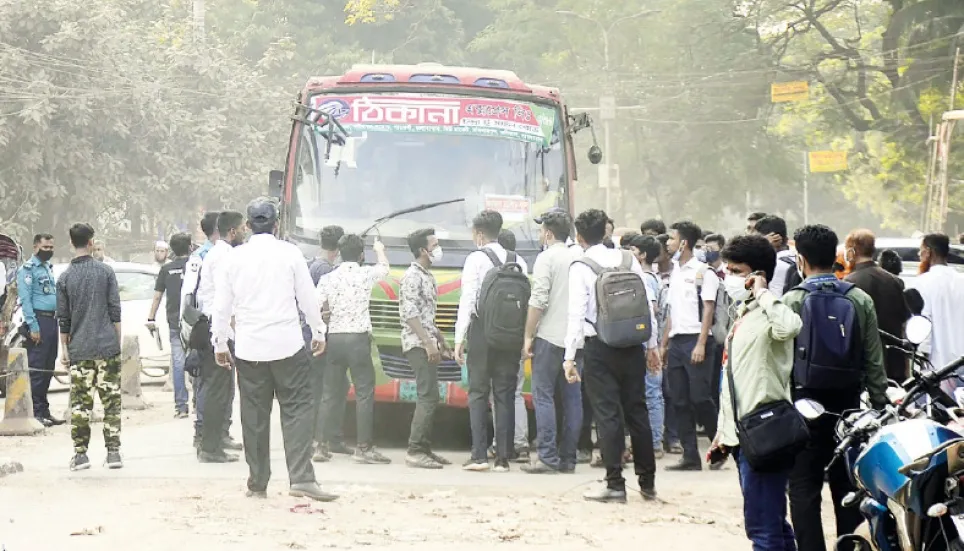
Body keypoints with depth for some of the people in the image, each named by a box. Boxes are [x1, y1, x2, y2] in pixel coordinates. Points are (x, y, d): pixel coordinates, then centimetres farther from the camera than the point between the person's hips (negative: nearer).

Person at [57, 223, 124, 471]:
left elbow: (63, 318, 3)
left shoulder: (64, 278, 0)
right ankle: (113, 452, 2)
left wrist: (64, 348, 12)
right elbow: (115, 311, 0)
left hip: (79, 350, 0)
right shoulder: (106, 272, -1)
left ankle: (80, 453, 2)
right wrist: (117, 341, 8)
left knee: (80, 403, 3)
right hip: (107, 347, 0)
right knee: (111, 401, 4)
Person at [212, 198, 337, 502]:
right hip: (287, 345, -2)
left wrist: (220, 343, 18)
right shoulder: (289, 253, -3)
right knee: (297, 410, -1)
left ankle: (257, 483, 11)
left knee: (254, 416, 8)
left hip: (248, 348, 2)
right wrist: (318, 331, 16)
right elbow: (308, 297, 3)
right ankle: (301, 478, -13)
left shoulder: (233, 258, 3)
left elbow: (222, 306, 8)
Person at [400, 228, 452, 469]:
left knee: (429, 397, 10)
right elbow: (410, 314, -19)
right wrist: (428, 343, -23)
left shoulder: (427, 276, 18)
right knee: (428, 397, -13)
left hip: (427, 344, 10)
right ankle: (416, 451, -14)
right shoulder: (412, 277, -12)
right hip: (418, 344, -10)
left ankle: (424, 449, 14)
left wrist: (441, 340, 22)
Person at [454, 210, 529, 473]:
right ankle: (503, 458, 6)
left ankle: (479, 456, -3)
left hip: (482, 330, -4)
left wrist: (460, 338, -6)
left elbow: (468, 300, -8)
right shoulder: (519, 261, 8)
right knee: (505, 395, 7)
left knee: (478, 393, 2)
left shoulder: (476, 259, -4)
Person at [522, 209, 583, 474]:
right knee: (572, 398, 6)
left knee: (543, 395, -3)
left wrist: (528, 335, -8)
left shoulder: (546, 258, -6)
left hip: (550, 336, -6)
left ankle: (547, 456, -9)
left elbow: (538, 300, -13)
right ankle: (568, 458, 7)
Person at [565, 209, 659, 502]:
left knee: (608, 414, 0)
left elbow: (576, 313, -13)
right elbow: (647, 302, 5)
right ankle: (647, 482, 16)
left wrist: (569, 356, -11)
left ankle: (615, 484, -2)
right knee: (637, 411, 11)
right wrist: (652, 344, 13)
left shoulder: (580, 268, -7)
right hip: (633, 345, 4)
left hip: (600, 348, -4)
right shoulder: (628, 260, 5)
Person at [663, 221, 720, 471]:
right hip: (675, 342, 7)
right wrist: (664, 344, 14)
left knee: (701, 398, -10)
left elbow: (708, 309, -10)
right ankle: (690, 456, 6)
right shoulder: (674, 272, 16)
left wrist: (701, 344, -17)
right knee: (680, 401, 4)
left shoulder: (702, 272, -5)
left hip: (694, 340, -7)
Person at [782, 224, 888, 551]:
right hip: (848, 403, 3)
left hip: (805, 403, -3)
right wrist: (880, 406, 8)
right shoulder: (861, 301, 2)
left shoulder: (791, 302, -7)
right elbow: (874, 362, 2)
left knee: (804, 488, 2)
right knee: (848, 486, 10)